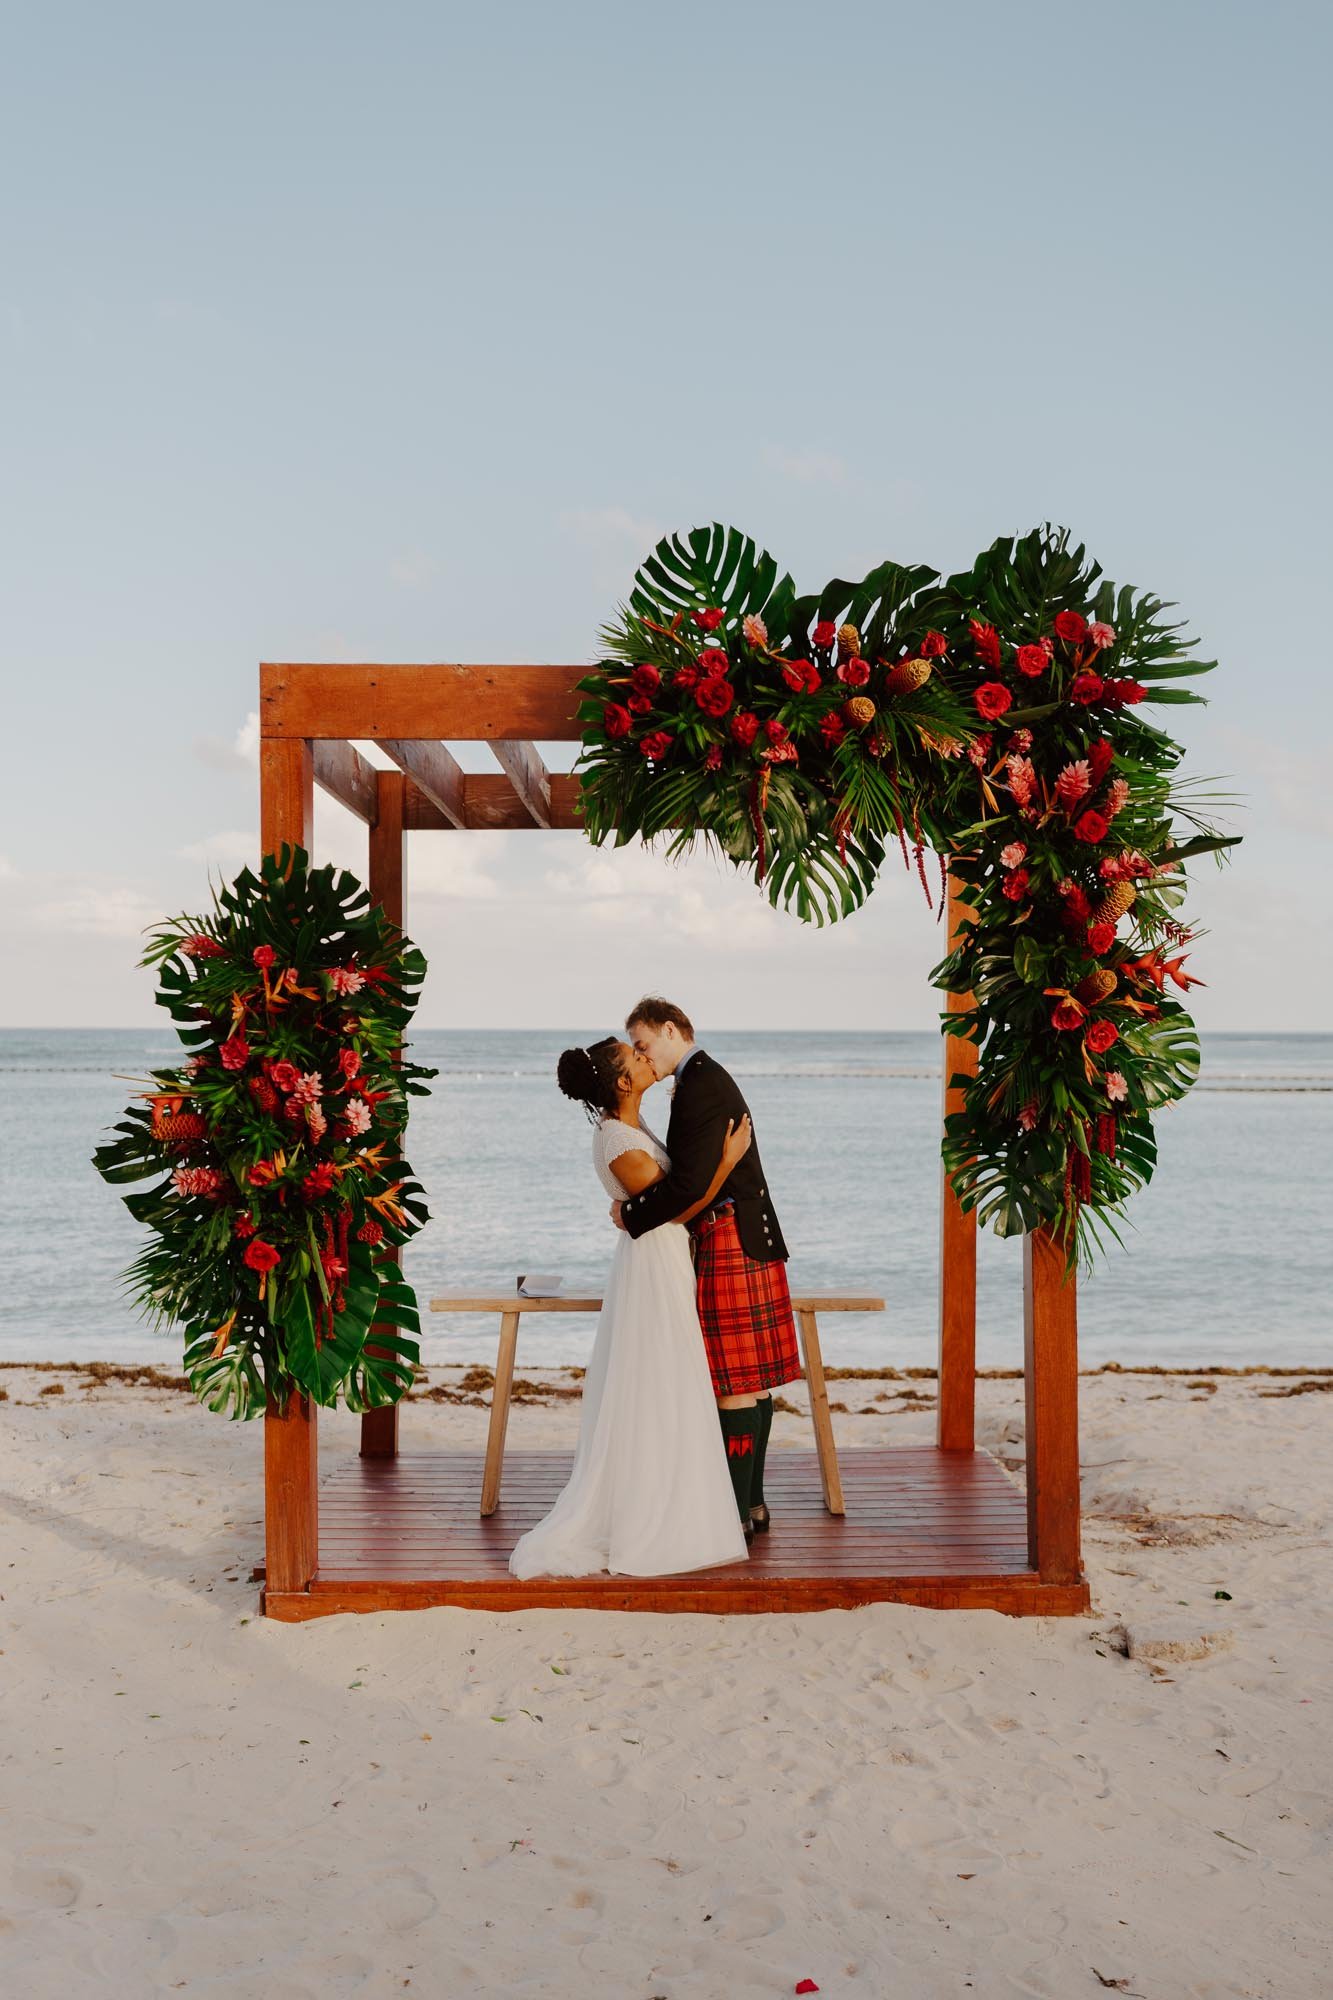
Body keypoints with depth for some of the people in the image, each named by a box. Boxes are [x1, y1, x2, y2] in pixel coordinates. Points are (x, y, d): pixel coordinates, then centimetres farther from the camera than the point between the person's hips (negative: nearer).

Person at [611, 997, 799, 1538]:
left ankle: (735, 1513, 1)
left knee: (734, 1380, -5)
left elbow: (691, 1182, -24)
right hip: (748, 1241, 11)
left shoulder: (699, 1086, -16)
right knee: (752, 1378, 13)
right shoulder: (709, 1078, 17)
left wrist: (632, 1213, -12)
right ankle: (752, 1501, 21)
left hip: (728, 1243, -11)